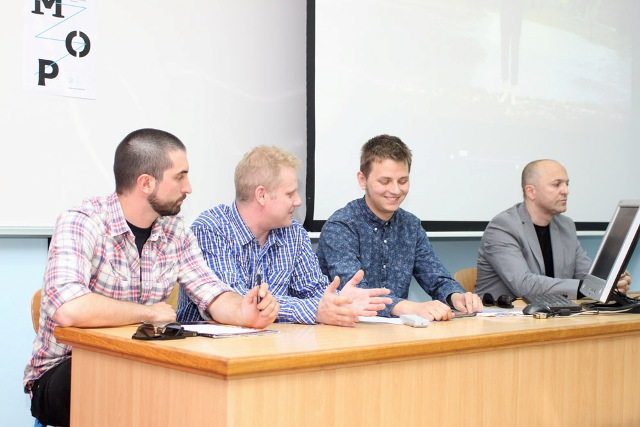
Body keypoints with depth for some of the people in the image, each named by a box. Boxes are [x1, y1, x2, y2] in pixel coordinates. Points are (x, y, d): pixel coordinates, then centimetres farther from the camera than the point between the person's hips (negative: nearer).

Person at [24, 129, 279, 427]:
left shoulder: (176, 233, 3)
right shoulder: (80, 224, -18)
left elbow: (212, 295, -3)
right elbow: (69, 309, -33)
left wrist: (244, 312, -26)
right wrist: (150, 313, -20)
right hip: (63, 373, -5)